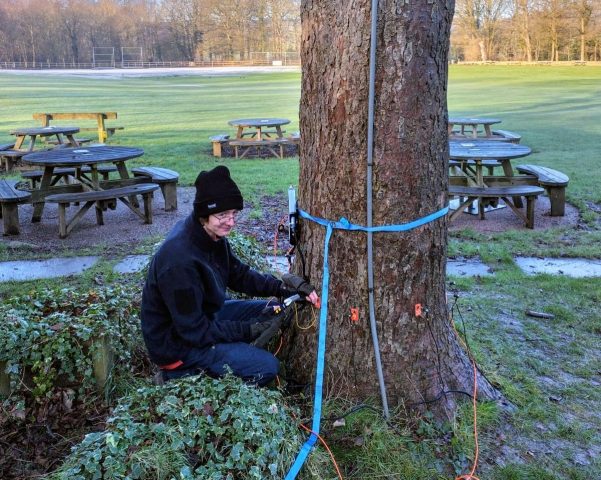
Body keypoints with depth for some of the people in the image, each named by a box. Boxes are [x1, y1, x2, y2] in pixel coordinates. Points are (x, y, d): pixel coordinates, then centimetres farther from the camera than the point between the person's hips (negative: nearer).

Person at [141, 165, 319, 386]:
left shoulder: (211, 235, -8)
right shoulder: (180, 261, -34)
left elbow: (239, 275, 4)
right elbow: (194, 331, -26)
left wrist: (283, 287, -10)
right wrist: (249, 329, -20)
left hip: (203, 315, 9)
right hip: (178, 342, -9)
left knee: (275, 310, 7)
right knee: (266, 367, -13)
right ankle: (185, 373, -2)